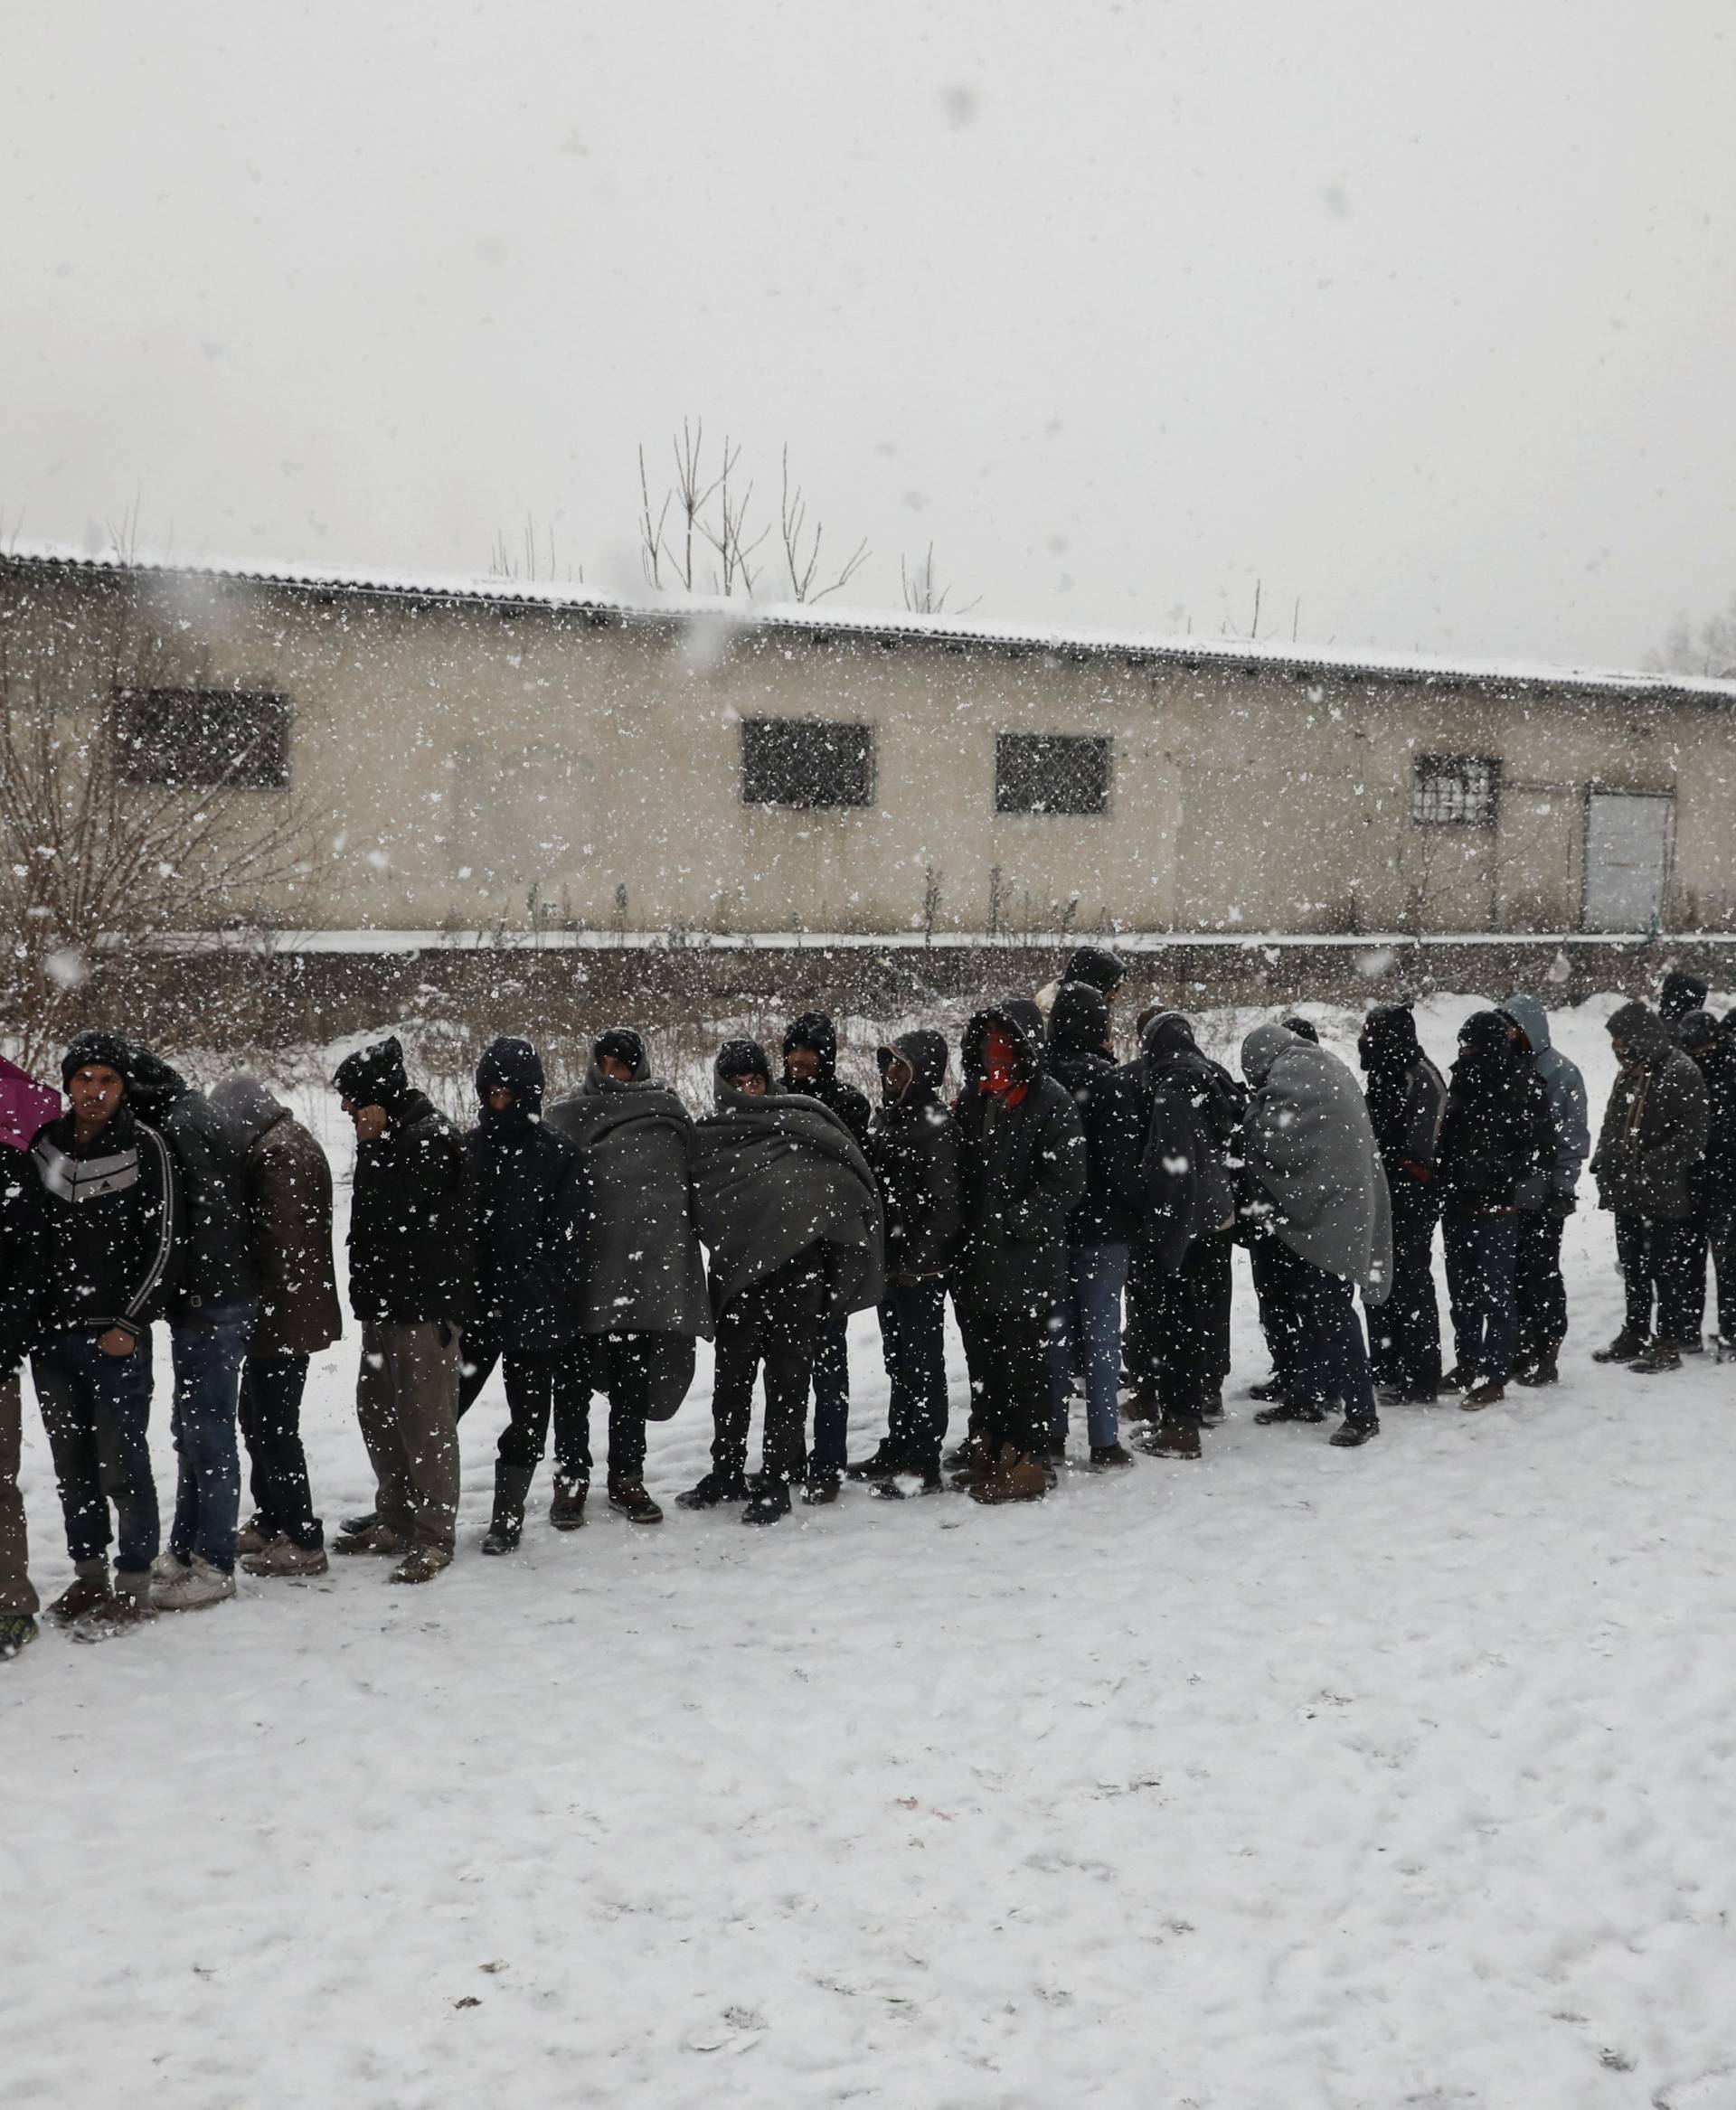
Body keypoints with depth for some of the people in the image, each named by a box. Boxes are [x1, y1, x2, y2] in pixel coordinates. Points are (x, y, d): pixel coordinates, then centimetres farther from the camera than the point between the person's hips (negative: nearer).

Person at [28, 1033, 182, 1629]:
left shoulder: (145, 1147, -6)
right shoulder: (41, 1143, 6)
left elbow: (166, 1243, -6)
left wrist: (130, 1323, -10)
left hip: (116, 1336, -4)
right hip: (49, 1334, 4)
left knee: (122, 1463, -2)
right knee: (72, 1463, 12)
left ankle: (133, 1585, 9)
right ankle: (89, 1573, 24)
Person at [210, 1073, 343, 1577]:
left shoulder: (278, 1152, -17)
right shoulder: (286, 1142, 17)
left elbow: (279, 1237, -22)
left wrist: (264, 1301, -13)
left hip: (282, 1314, -11)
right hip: (287, 1313, 11)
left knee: (275, 1426, -5)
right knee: (257, 1418, 20)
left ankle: (304, 1542, -1)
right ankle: (270, 1521, 32)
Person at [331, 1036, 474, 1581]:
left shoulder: (431, 1139, -14)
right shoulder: (389, 1140, 16)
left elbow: (397, 1218, -20)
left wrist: (372, 1144, -7)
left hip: (424, 1307, -11)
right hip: (385, 1304, 11)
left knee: (426, 1420, -5)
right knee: (377, 1411, 18)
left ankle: (434, 1536, 3)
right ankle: (395, 1520, 30)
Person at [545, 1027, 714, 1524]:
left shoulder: (665, 1111, 10)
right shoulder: (568, 1115, 7)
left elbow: (691, 1180, 10)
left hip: (647, 1261, 1)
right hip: (585, 1262, -1)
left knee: (633, 1376, 7)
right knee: (576, 1372, 4)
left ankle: (626, 1477, 17)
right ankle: (571, 1474, 16)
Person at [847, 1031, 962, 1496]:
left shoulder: (937, 1124, -13)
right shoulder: (886, 1116, 13)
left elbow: (943, 1202, -16)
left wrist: (918, 1260, -18)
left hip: (921, 1266, -9)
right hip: (890, 1262, 9)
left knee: (921, 1363, -2)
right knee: (898, 1360, 17)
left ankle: (923, 1464, 3)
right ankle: (896, 1451, 28)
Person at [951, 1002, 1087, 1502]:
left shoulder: (1050, 1101, -9)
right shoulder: (974, 1098, 11)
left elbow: (1065, 1183, -14)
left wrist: (1010, 1222, -17)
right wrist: (959, 1228, 7)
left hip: (1026, 1259, -7)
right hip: (975, 1258, 7)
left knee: (1022, 1360, -1)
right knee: (982, 1358, 14)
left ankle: (1023, 1462, 7)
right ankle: (988, 1455, 25)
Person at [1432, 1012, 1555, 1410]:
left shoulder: (1521, 1082, -11)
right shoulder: (1464, 1078, 11)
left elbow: (1540, 1145, -12)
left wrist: (1512, 1189, -16)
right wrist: (1443, 1184, 9)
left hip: (1496, 1203, -8)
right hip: (1458, 1201, 8)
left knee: (1495, 1290, -3)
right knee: (1461, 1287, 16)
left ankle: (1494, 1377, 1)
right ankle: (1468, 1363, 29)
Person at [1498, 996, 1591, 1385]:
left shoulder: (1560, 1072, -7)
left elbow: (1574, 1135, -8)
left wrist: (1562, 1187, -12)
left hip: (1544, 1193, -6)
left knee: (1541, 1273, -1)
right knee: (1514, 1272, 9)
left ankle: (1546, 1357, 7)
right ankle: (1521, 1351, 18)